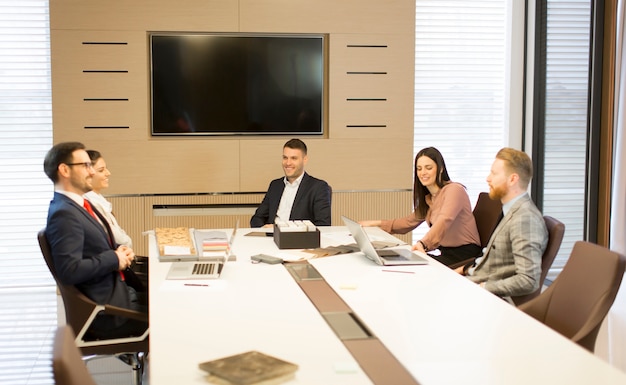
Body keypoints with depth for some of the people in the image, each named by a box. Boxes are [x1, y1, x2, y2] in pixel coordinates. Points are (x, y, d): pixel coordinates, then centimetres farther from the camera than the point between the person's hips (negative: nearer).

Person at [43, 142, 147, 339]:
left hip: (117, 288, 9)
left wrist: (120, 251, 2)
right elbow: (69, 270, -27)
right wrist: (114, 259, -17)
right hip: (105, 310, -9)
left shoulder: (79, 204, 11)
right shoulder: (64, 214, -19)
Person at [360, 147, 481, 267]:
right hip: (447, 253, 8)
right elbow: (409, 222, 25)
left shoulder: (454, 190, -13)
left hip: (464, 254, -7)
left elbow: (444, 220, -31)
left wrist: (423, 243, -48)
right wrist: (375, 223, 16)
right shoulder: (427, 198, 15)